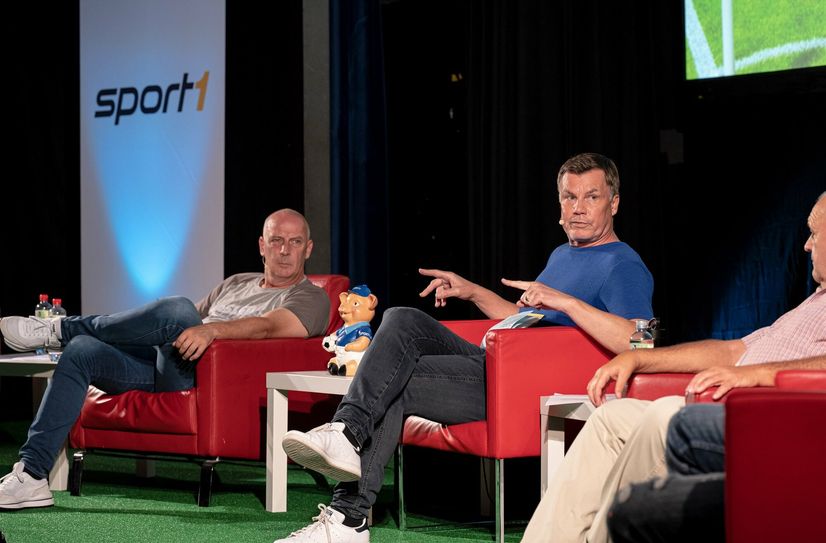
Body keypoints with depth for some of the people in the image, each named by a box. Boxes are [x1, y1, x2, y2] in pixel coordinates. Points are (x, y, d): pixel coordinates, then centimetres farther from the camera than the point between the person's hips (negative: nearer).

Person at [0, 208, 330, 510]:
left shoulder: (311, 299, 8)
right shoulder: (236, 284, 32)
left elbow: (268, 326, -13)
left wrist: (211, 329, -30)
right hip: (159, 365, 7)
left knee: (178, 310, -33)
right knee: (81, 351, -13)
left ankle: (59, 330, -17)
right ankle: (30, 475, -19)